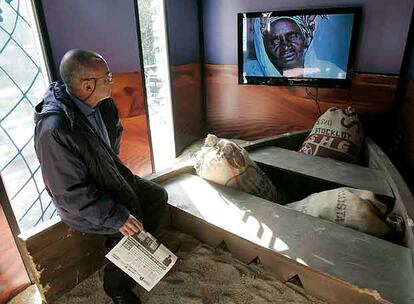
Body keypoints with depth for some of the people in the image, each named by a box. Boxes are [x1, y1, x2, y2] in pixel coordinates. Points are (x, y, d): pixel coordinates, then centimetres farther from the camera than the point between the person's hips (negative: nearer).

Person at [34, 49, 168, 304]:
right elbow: (72, 192, -30)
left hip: (109, 176, 8)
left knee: (158, 195, 9)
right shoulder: (54, 130, -35)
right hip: (80, 202, -8)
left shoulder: (101, 102, -9)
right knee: (128, 230, -20)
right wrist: (116, 217, -29)